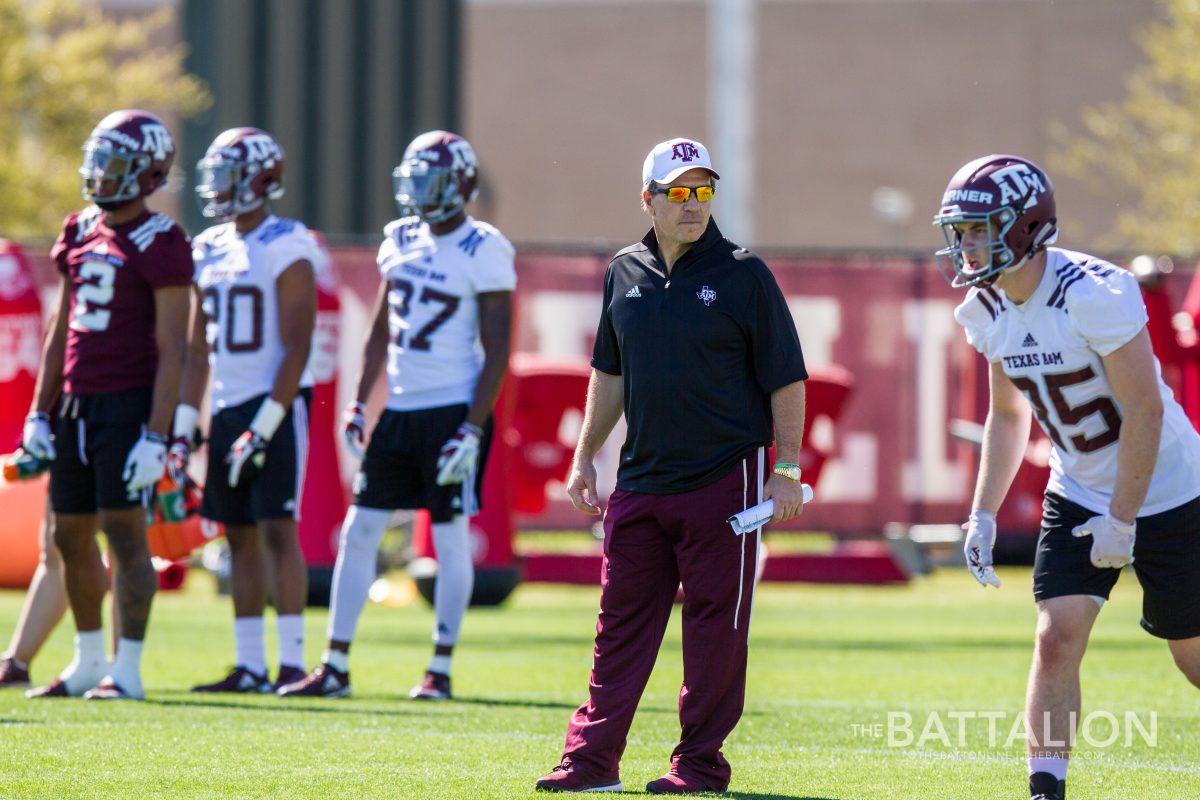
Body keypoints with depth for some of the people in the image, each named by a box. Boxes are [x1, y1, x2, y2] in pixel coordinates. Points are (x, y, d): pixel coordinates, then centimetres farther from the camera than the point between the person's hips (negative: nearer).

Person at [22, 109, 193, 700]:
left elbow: (172, 349, -13)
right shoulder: (81, 234, 13)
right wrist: (40, 413, 14)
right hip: (77, 403, 8)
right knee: (71, 536, 11)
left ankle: (127, 669, -5)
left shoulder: (160, 245, -9)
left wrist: (156, 436, -18)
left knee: (125, 532, -8)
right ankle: (88, 662, 24)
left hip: (129, 404, -8)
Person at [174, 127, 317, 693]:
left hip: (276, 406, -7)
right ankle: (249, 665, 10)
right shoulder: (210, 249, 12)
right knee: (239, 535, 7)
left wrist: (264, 427, -19)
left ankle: (291, 662, -9)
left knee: (278, 529, -10)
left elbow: (296, 349, -14)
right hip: (227, 407, 7)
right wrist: (184, 425, 10)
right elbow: (198, 350, 17)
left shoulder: (286, 249, -10)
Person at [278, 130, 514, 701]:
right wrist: (358, 402, 13)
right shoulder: (402, 240, 10)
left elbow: (496, 353, -11)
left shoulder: (484, 253, -10)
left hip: (453, 409, -7)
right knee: (358, 531, 4)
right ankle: (335, 667, 8)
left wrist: (472, 429, -17)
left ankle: (441, 670, 8)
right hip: (400, 409, 7)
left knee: (450, 538, -1)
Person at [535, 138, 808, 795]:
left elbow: (786, 379, -5)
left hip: (724, 479, -5)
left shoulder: (742, 274, -5)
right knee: (623, 619, 5)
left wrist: (786, 471, -9)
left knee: (715, 627, 0)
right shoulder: (626, 273, 9)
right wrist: (585, 457, 15)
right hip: (640, 481, 5)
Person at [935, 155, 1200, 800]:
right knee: (1056, 638, -9)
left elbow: (1144, 411, -24)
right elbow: (1008, 416, 14)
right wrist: (983, 514, 8)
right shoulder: (988, 310, -2)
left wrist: (1122, 521, -22)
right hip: (1077, 496, 6)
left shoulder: (1093, 294, -27)